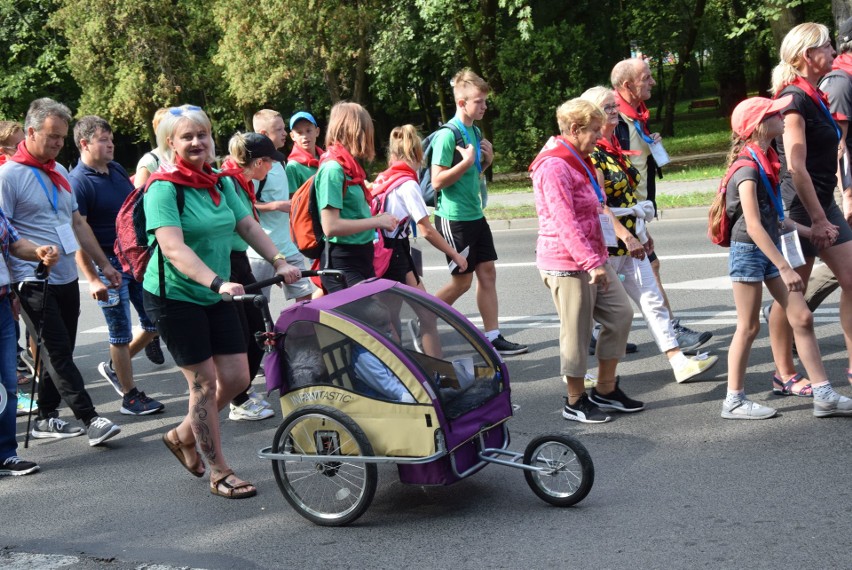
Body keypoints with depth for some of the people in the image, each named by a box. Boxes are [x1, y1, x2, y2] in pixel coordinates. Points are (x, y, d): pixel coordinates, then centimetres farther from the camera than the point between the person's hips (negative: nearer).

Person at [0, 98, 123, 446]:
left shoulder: (60, 173, 14)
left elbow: (78, 224, 20)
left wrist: (104, 264, 18)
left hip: (67, 279, 8)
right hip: (34, 284, -8)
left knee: (59, 352, 11)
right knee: (58, 353, -6)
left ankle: (46, 419, 22)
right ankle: (90, 419, -6)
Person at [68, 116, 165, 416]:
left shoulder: (117, 170, 7)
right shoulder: (78, 182, -15)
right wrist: (93, 279, -22)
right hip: (109, 265, -7)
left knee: (155, 322, 11)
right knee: (121, 333, 2)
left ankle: (114, 366, 30)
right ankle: (130, 397, 14)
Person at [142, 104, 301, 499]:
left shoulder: (220, 183, 7)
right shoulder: (164, 188, -15)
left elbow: (248, 225, 5)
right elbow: (173, 248, -27)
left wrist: (279, 262, -12)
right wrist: (218, 282, -38)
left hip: (215, 298, 7)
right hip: (174, 297, -7)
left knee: (236, 378, 5)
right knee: (204, 381, -3)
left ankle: (183, 436, 29)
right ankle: (219, 472, 11)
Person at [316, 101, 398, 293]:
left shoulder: (348, 166, 11)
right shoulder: (332, 168, -15)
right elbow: (331, 226, -22)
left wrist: (378, 219, 7)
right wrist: (377, 221, -16)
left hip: (361, 259, 9)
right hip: (343, 264, -9)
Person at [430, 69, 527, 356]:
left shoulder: (475, 131, 11)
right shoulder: (447, 135, -16)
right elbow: (437, 181, -19)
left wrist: (486, 160, 3)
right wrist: (466, 161, -23)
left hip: (475, 214, 8)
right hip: (454, 218, -8)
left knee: (487, 272, 5)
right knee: (462, 279, -1)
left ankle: (493, 337, 9)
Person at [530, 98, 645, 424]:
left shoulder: (578, 162, 16)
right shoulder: (554, 166, -17)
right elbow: (564, 222, -24)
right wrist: (592, 263, -26)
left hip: (592, 259, 10)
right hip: (567, 265, -10)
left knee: (620, 314, 11)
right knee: (577, 332, -1)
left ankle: (606, 390, 22)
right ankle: (575, 402, 14)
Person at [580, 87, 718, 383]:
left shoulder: (615, 148, 13)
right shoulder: (591, 153, -15)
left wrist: (643, 232, 19)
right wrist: (628, 236, -22)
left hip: (630, 240, 9)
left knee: (653, 300, 4)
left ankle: (679, 362, 4)